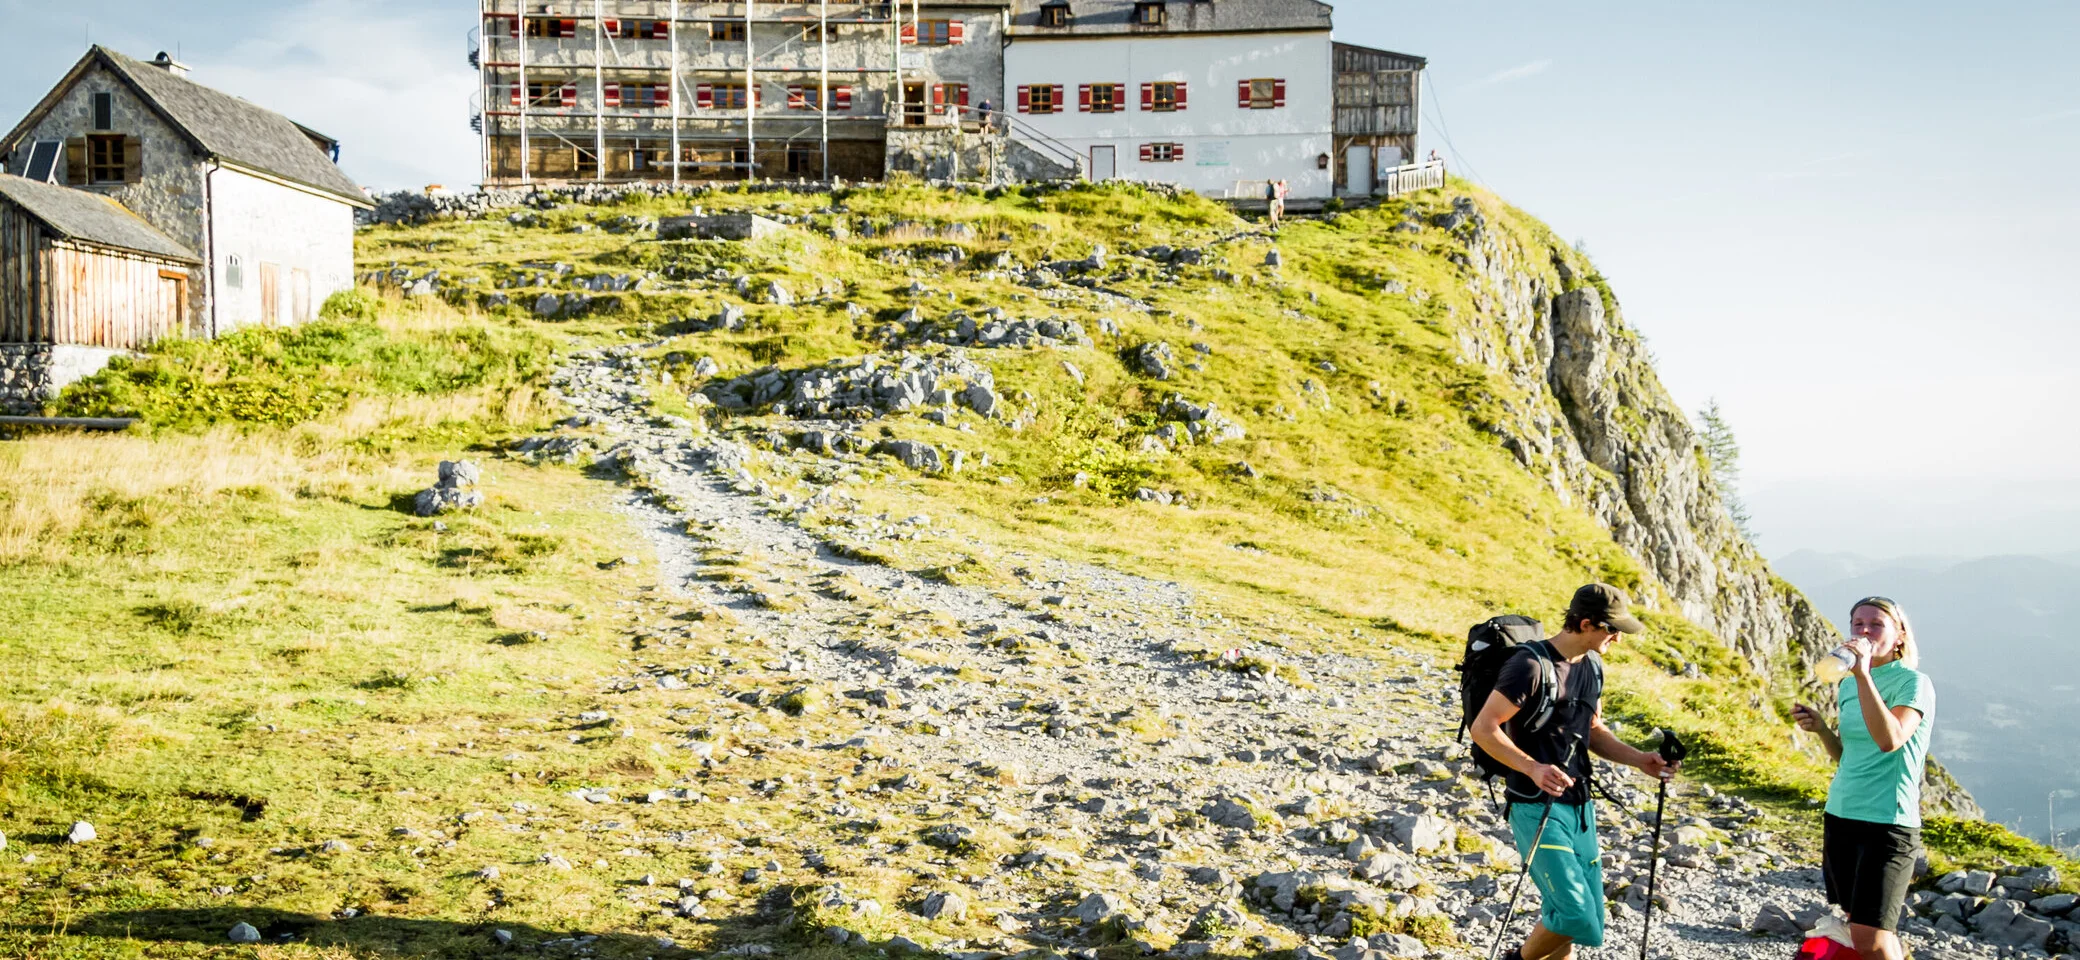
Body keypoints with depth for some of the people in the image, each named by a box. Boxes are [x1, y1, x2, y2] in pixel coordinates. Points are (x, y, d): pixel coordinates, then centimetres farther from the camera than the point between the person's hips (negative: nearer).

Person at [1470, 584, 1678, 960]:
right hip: (1538, 808, -8)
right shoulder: (1532, 664, -16)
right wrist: (1533, 768, -29)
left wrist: (1638, 758, 3)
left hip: (1579, 806, 8)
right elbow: (1483, 728, -17)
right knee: (1576, 915, -15)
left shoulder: (1592, 666, 10)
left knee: (1587, 923, 8)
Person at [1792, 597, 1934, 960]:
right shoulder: (1848, 685, 12)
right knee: (1858, 928, 10)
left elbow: (1889, 740, -27)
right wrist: (1820, 728, 3)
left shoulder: (1913, 682, -9)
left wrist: (1863, 674, -27)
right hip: (1839, 818, 7)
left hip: (1887, 823, -7)